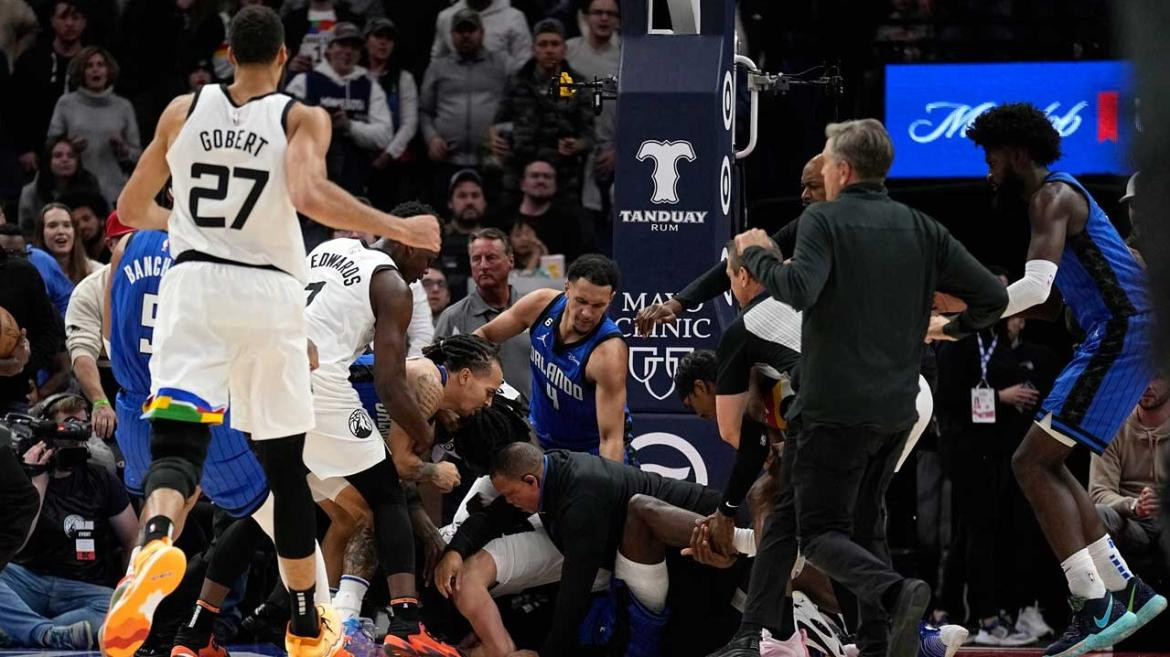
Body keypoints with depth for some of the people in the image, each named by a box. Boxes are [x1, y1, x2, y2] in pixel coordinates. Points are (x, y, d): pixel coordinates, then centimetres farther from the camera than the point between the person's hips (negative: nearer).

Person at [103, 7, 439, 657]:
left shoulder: (184, 110, 8)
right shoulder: (303, 119, -2)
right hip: (269, 293, -1)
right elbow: (310, 196, -21)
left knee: (176, 446, -12)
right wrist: (400, 229, -11)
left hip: (193, 286, 1)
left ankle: (156, 542, -48)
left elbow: (132, 209, 16)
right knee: (285, 466, 15)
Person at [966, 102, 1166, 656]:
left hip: (1120, 335, -10)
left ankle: (1093, 606, -19)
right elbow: (1047, 302, 33)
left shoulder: (1053, 197, -9)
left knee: (1033, 463, -13)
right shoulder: (1058, 198, 25)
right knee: (1047, 465, 16)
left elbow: (1035, 288, -22)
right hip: (1123, 339, 10)